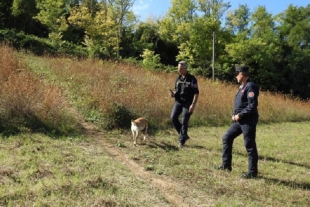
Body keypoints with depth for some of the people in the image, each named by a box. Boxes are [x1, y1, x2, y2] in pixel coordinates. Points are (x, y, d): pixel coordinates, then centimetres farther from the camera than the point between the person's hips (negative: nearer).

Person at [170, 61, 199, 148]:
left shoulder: (192, 79, -8)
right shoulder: (178, 79, 10)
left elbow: (196, 93, -11)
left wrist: (193, 104, -19)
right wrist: (173, 93, -3)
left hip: (187, 103, -6)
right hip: (178, 102, 6)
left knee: (184, 122, -5)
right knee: (173, 118, -7)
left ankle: (181, 141, 8)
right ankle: (184, 135, 11)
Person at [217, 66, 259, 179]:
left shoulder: (251, 86, -15)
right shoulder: (242, 86, 15)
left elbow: (252, 106, -22)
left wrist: (240, 115, -17)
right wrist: (235, 115, 7)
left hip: (248, 121, -10)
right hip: (240, 120, 10)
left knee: (250, 146, -1)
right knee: (227, 138, 12)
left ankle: (252, 172, 11)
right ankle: (226, 164, 21)